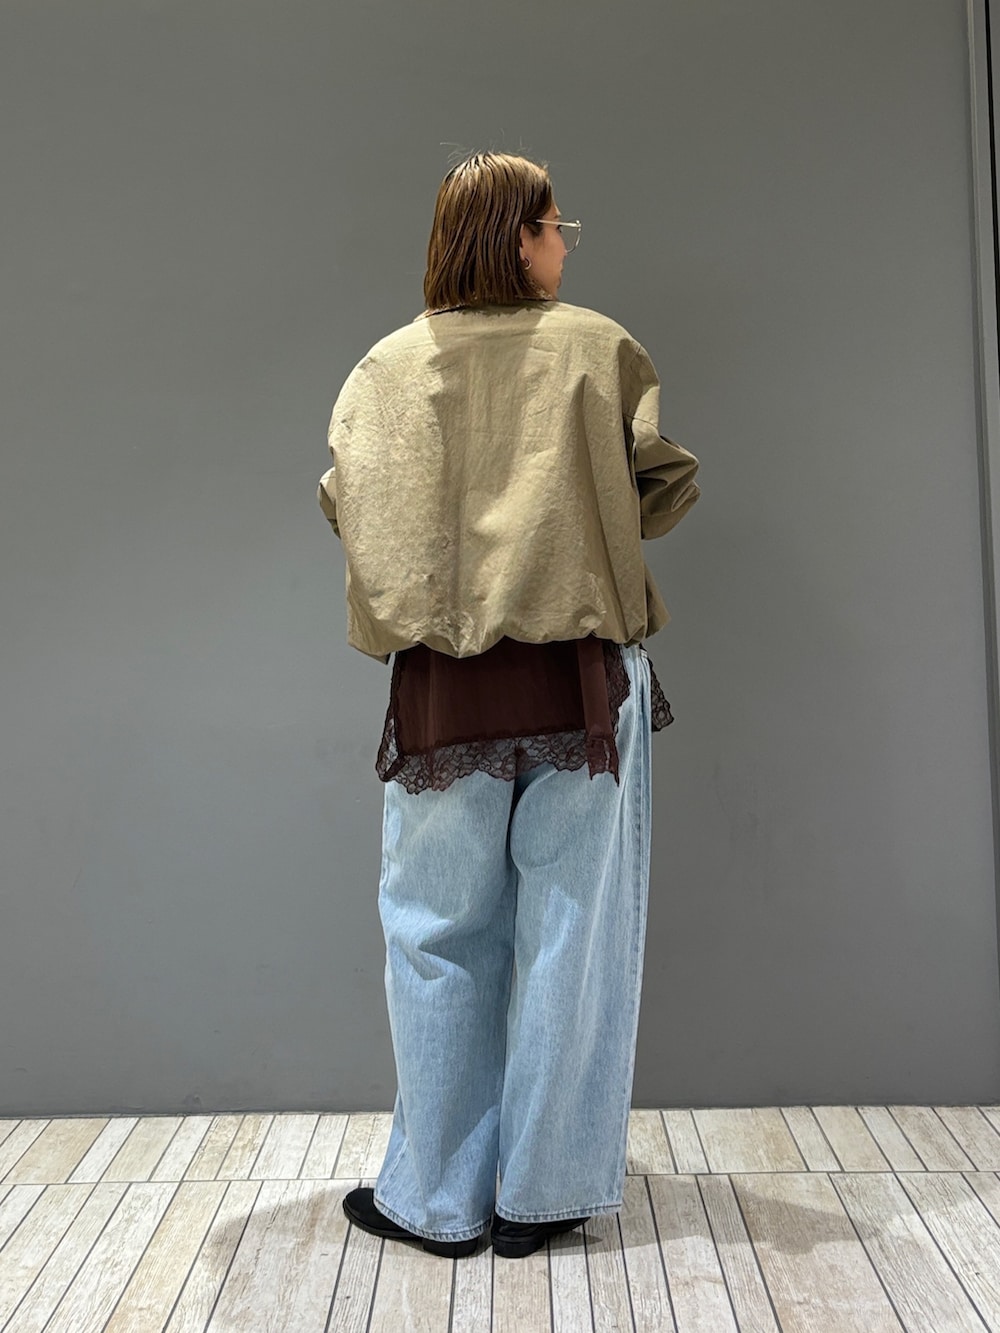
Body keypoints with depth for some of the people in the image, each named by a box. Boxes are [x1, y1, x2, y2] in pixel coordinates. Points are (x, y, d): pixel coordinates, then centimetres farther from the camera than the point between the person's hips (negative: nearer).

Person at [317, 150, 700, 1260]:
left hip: (443, 684, 1)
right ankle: (542, 1196, 19)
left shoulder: (391, 364, 5)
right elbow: (667, 479, 3)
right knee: (571, 932, 8)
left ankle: (439, 1197, 20)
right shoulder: (598, 348, 2)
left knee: (440, 932, 9)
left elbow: (347, 501, 4)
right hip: (583, 677, -1)